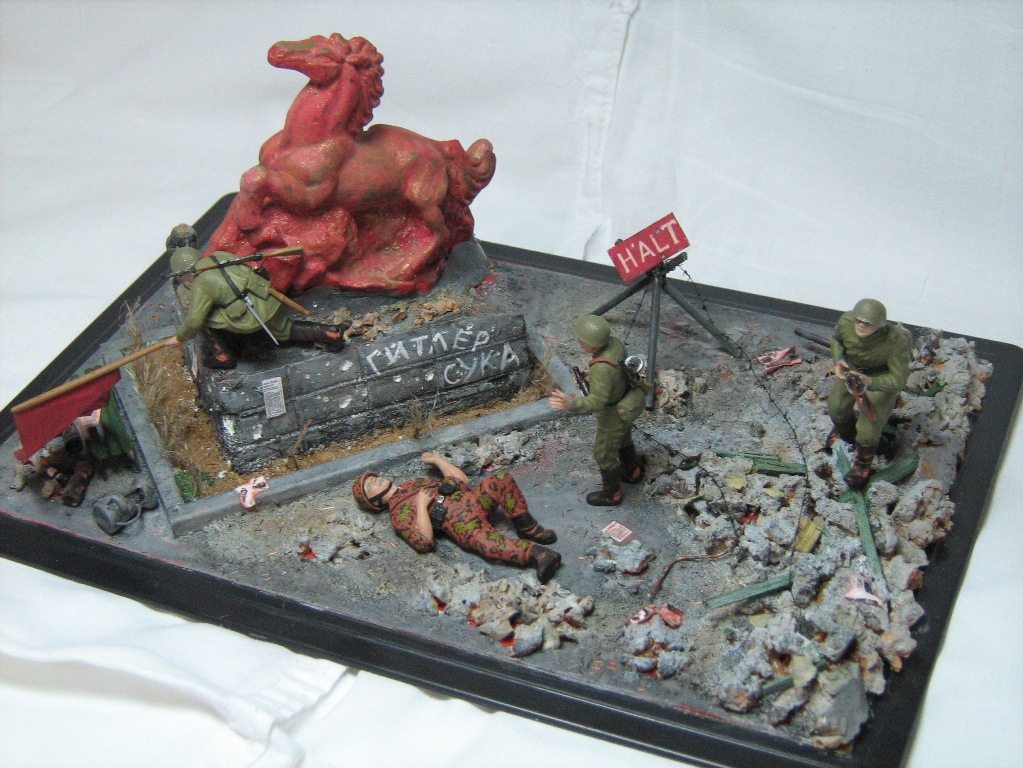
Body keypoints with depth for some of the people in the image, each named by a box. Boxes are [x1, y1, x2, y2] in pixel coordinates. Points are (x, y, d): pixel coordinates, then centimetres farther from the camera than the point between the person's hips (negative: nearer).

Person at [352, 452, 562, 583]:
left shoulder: (416, 483, 30)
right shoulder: (399, 513, 8)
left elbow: (462, 481, 27)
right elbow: (424, 542, -10)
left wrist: (437, 458, 27)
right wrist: (421, 505, -10)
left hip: (476, 501, 7)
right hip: (461, 523, -7)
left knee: (501, 478, -23)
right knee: (485, 541, -42)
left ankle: (527, 528, -15)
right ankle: (535, 553, -48)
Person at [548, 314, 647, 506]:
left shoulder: (601, 368, -42)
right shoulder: (614, 342, -17)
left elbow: (597, 402, -46)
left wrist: (571, 404, -63)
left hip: (614, 416, -8)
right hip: (626, 403, 8)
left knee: (604, 454, 16)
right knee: (622, 440, 33)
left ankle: (611, 495, 39)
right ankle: (633, 472, 57)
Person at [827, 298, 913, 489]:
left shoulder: (896, 342, -40)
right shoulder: (846, 322, -28)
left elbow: (898, 379, -32)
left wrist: (869, 382, -49)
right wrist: (838, 360, -19)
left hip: (883, 378, -4)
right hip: (852, 369, 5)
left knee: (868, 428, -8)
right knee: (836, 407, 17)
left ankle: (862, 465, 23)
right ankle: (845, 433, 54)